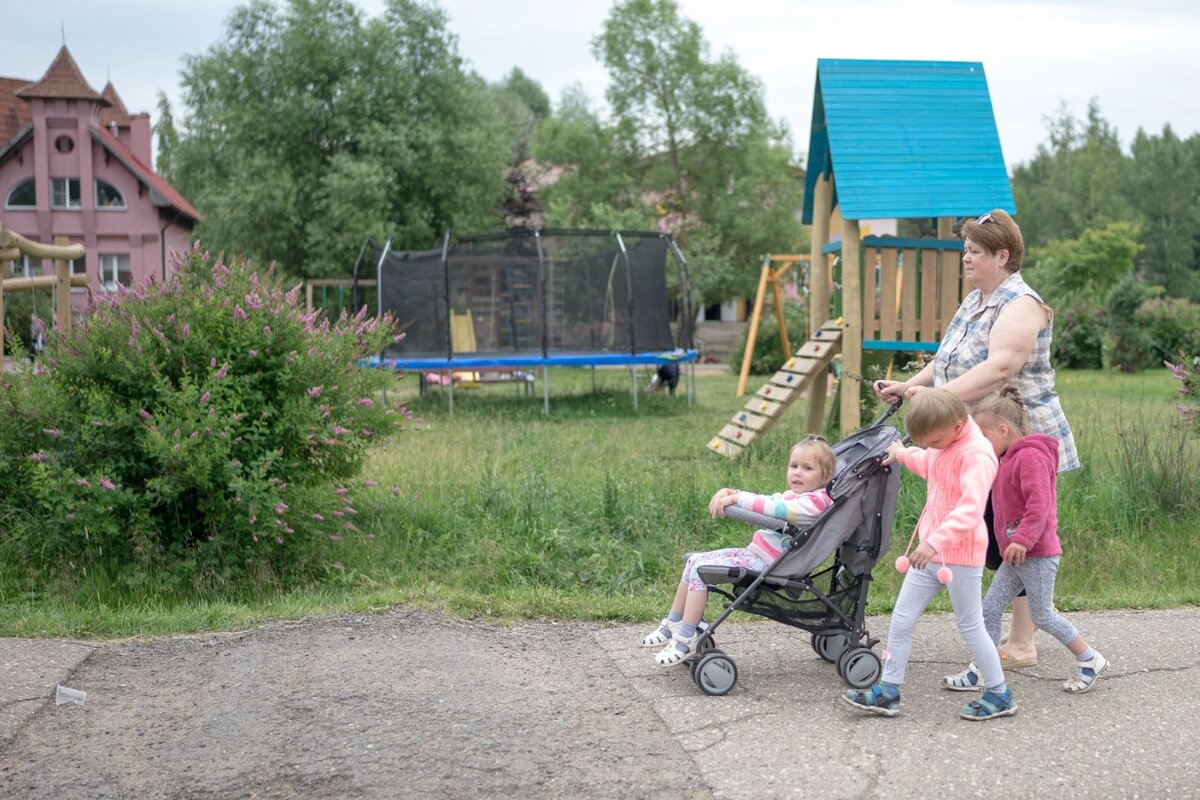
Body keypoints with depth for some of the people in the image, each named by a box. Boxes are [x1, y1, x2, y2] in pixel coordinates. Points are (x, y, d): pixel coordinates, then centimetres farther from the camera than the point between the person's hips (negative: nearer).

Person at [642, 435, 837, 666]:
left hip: (766, 563, -10)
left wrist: (737, 498, -25)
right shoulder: (793, 496, 19)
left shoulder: (816, 501, -12)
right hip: (754, 551, 10)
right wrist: (729, 493, -5)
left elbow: (775, 508, -26)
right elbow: (765, 502, 13)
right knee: (695, 560, 10)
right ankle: (673, 624, 17)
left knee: (701, 569, -18)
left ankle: (686, 639, -13)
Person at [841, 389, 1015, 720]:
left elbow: (970, 510, -34)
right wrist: (904, 455, 36)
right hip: (929, 552, 8)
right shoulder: (943, 444, 6)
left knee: (970, 626, 4)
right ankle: (888, 691, 14)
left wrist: (936, 541, -43)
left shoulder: (976, 454, -22)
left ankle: (1000, 696, 20)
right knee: (900, 620, 7)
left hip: (961, 556, -8)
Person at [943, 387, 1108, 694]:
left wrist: (1023, 539, -30)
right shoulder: (1007, 459, 16)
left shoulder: (1031, 457, -17)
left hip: (1037, 554, -10)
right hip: (1015, 555, 10)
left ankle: (1090, 660, 17)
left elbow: (1039, 502, -27)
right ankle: (979, 672, 9)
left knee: (1042, 615, 0)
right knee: (990, 608, 5)